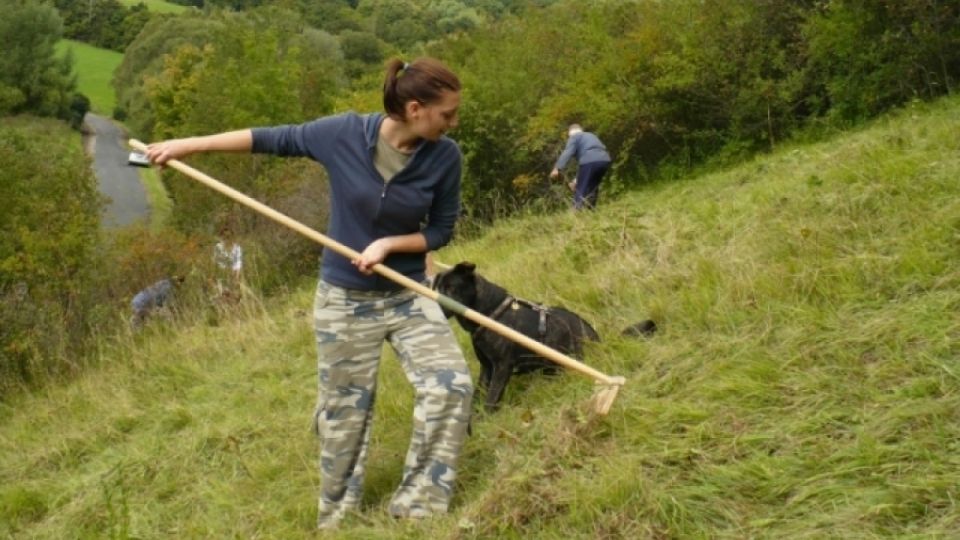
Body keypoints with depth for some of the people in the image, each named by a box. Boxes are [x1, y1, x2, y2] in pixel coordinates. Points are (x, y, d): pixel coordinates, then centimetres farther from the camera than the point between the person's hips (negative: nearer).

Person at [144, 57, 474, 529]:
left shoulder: (444, 157, -13)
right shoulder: (343, 133, -17)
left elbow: (441, 230, -3)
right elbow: (275, 140, -3)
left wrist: (388, 244, -21)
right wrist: (189, 144, 2)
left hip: (408, 296, 1)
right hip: (343, 299, -1)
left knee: (451, 385, -13)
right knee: (344, 412, 10)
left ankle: (418, 510, 3)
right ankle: (336, 521, 30)